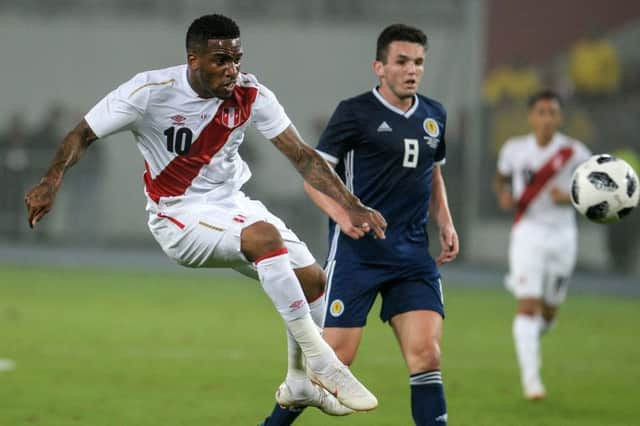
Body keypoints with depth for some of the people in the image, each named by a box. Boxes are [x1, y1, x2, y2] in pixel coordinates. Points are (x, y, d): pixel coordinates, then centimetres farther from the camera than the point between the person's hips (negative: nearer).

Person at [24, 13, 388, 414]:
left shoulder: (250, 94, -9)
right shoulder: (151, 91, -18)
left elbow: (303, 156, -6)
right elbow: (83, 135, -10)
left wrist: (351, 207, -16)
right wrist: (52, 180, -28)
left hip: (232, 203, 6)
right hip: (179, 216, -6)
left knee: (312, 278, -3)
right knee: (264, 235, -32)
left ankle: (302, 382, 23)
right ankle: (323, 362, -28)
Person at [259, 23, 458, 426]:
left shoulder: (435, 116, 12)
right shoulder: (355, 112, -6)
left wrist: (446, 224, 12)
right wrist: (343, 215, -23)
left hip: (413, 255, 5)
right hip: (357, 252, -5)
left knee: (426, 352, -8)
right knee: (334, 358, -5)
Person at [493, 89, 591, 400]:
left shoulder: (575, 153, -6)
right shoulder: (514, 149, -1)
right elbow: (500, 178, 17)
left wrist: (570, 198, -18)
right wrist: (503, 195, -6)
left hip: (562, 235, 1)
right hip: (527, 232, -1)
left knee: (549, 312, 10)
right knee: (528, 307, -13)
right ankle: (530, 378, -12)